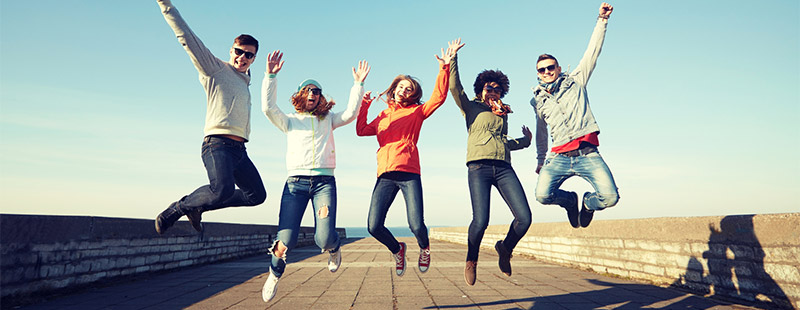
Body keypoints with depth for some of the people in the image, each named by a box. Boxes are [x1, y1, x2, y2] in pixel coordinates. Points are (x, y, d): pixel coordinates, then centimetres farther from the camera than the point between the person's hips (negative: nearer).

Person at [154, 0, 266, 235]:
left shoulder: (244, 83, 26)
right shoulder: (216, 69, 6)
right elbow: (187, 38, -1)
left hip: (239, 149, 8)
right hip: (218, 143, -8)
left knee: (257, 195, 6)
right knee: (223, 190, -30)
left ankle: (197, 206, 15)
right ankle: (178, 208, -4)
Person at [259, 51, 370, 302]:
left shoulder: (328, 120, 22)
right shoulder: (290, 121, 18)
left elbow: (350, 114, 6)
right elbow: (268, 107, 3)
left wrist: (358, 85, 0)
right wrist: (271, 76, -5)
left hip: (324, 181, 0)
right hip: (296, 182, 0)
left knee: (324, 239, -15)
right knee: (286, 240, -9)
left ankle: (334, 248, 24)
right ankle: (275, 273, 24)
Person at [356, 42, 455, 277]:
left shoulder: (416, 112, 13)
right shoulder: (383, 116, 25)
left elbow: (438, 97, 1)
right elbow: (361, 130, 24)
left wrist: (444, 69, -6)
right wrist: (364, 105, 21)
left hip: (409, 172, -3)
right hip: (385, 174, 3)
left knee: (416, 225, -14)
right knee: (374, 226, -8)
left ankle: (424, 248, 24)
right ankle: (397, 251, 23)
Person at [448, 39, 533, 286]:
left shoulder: (503, 114, 28)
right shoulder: (471, 108, 15)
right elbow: (454, 87, 1)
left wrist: (525, 140, 41)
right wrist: (452, 59, -3)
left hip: (503, 168, 4)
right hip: (479, 168, -4)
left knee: (524, 218, -11)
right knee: (480, 221, -18)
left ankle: (505, 249, 20)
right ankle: (471, 261, 12)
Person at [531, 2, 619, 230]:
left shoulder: (575, 81, 13)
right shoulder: (538, 100, 17)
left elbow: (593, 51, 7)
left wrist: (602, 20, 0)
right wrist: (541, 160, 33)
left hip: (588, 154, -1)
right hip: (559, 157, 2)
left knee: (610, 197, -17)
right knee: (543, 195, -21)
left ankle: (589, 202, 21)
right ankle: (570, 200, 15)